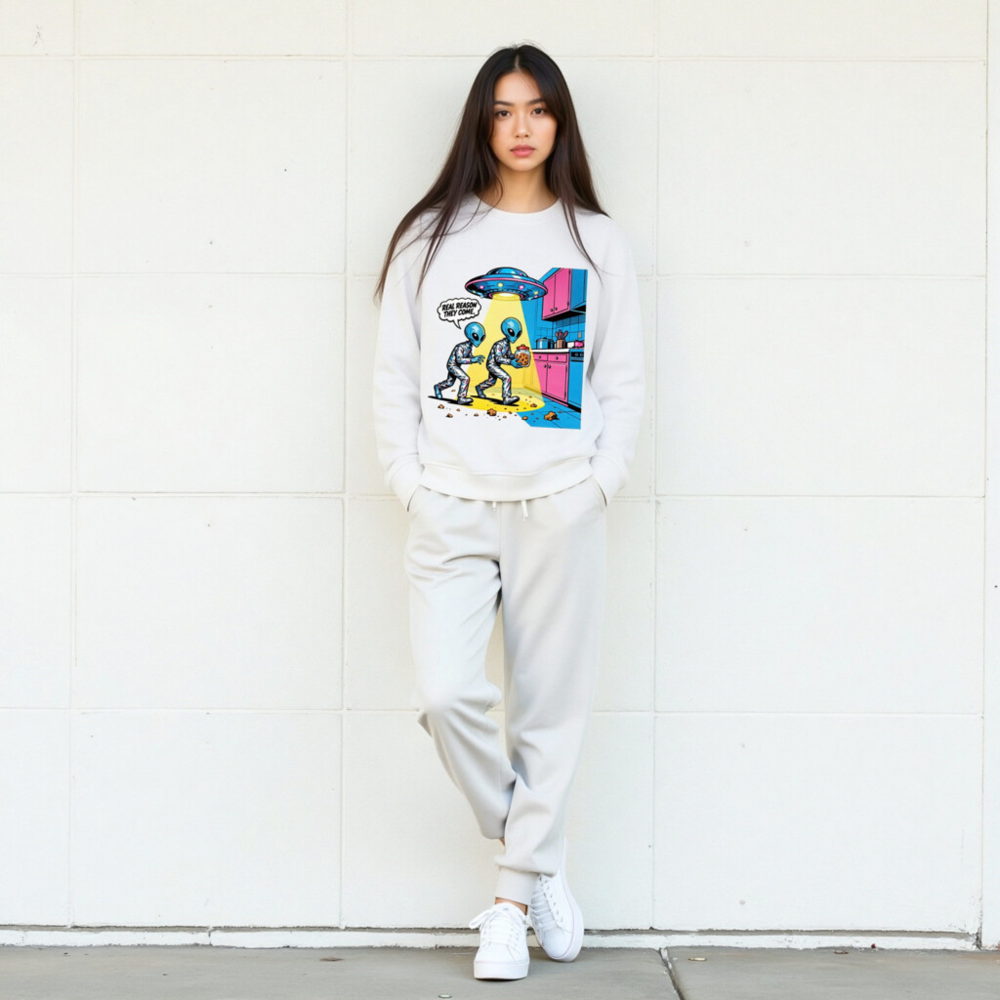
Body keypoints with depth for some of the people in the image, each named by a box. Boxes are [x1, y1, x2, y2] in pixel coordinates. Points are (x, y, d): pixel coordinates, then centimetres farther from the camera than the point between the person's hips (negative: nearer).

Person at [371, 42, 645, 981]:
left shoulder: (599, 243, 9)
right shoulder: (430, 237, 8)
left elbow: (624, 378, 8)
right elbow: (393, 371, 8)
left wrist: (598, 482, -3)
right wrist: (408, 480, -1)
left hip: (559, 508, 0)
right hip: (450, 507, 0)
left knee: (550, 706, 2)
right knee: (447, 696, -12)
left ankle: (512, 900, 16)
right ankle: (538, 860, 12)